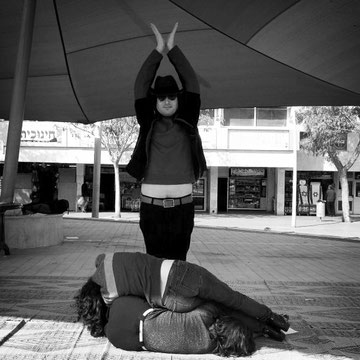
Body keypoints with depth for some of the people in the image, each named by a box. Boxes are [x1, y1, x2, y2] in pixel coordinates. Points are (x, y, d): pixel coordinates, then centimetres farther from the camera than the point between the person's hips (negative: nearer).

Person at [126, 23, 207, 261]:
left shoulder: (187, 122, 8)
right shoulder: (148, 123, 7)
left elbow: (192, 84, 2)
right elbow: (141, 86, 0)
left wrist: (173, 49, 0)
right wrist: (159, 51, -4)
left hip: (183, 204, 0)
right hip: (151, 203, 0)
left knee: (178, 258, 3)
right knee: (154, 258, 1)